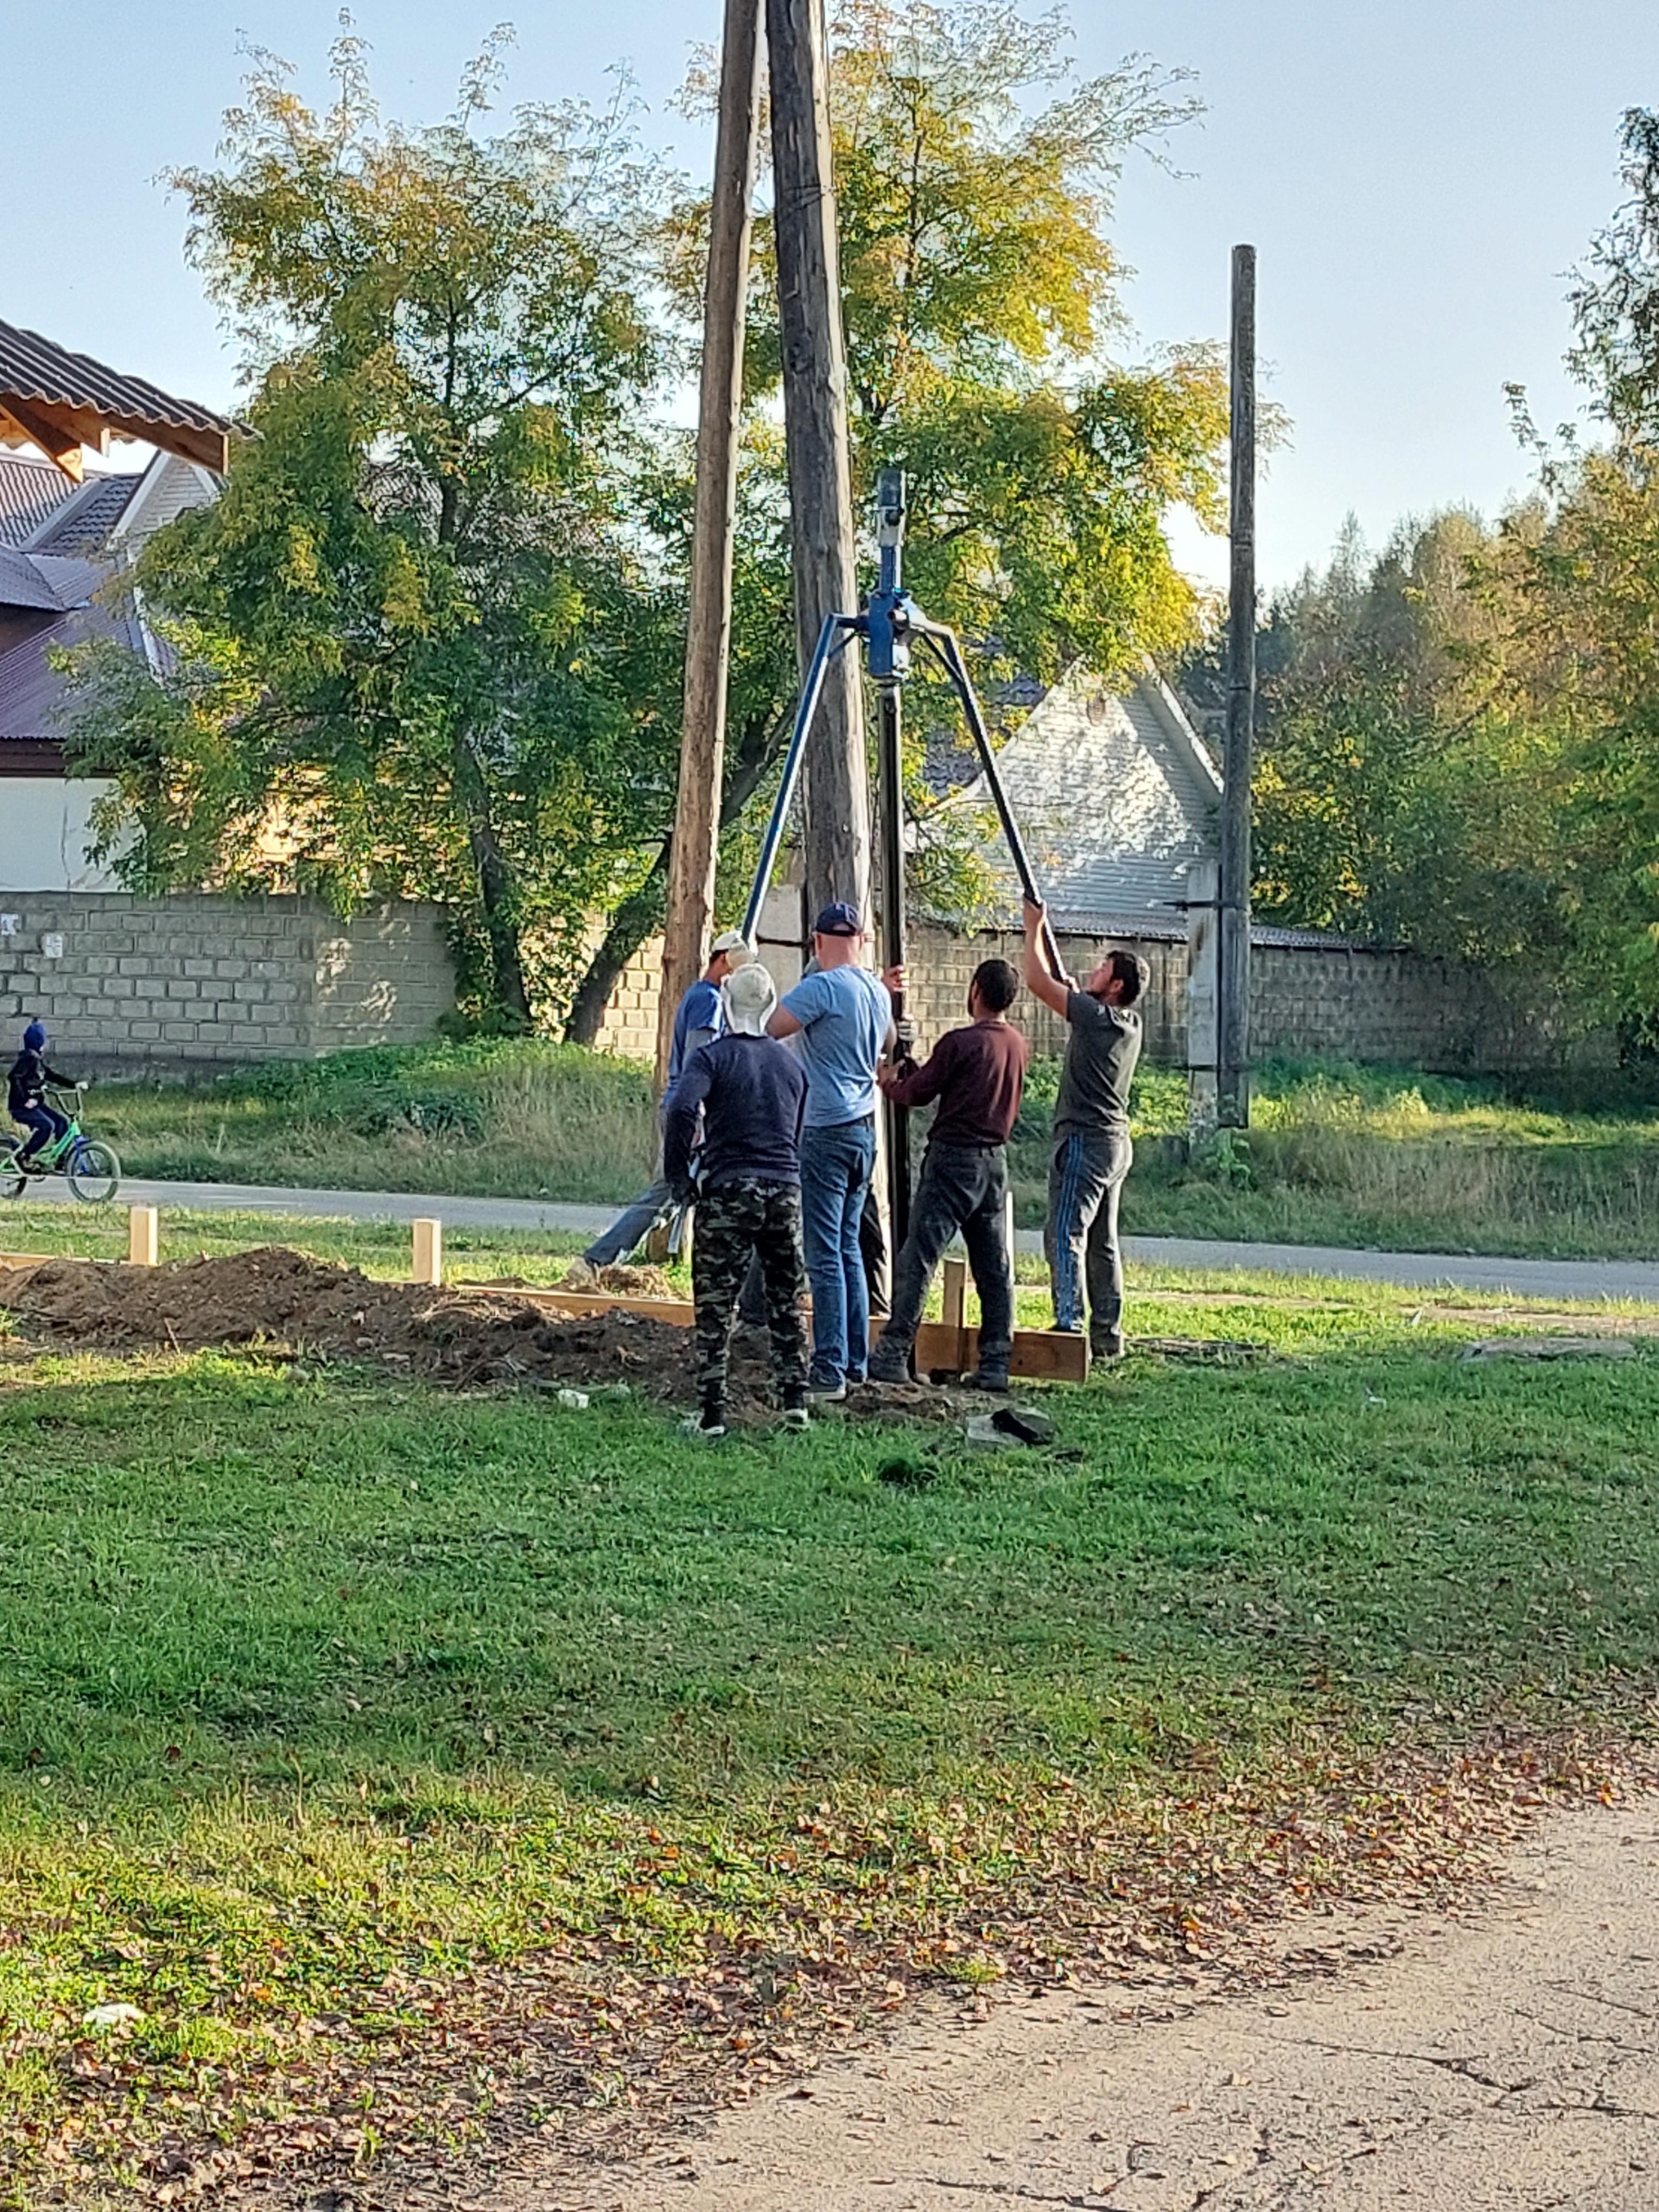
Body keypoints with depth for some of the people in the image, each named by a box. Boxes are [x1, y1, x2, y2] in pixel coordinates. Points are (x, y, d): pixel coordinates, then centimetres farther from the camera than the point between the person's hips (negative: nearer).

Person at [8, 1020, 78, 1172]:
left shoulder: (38, 1060, 14)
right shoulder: (28, 1058, -17)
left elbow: (52, 1076, 20)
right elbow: (14, 1077, -27)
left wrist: (74, 1084, 14)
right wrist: (26, 1099, -29)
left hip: (35, 1104, 10)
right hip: (21, 1107, -10)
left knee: (62, 1122, 4)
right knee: (46, 1125, -26)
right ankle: (24, 1157, -16)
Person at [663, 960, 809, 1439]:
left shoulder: (713, 1057, -4)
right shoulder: (792, 1064, 14)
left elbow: (681, 1108, -20)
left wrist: (679, 1176, -11)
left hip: (729, 1190, -4)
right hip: (786, 1192, 4)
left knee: (715, 1308, 2)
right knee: (787, 1304, 13)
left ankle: (712, 1414, 0)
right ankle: (795, 1404, 9)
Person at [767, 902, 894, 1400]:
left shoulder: (823, 987, -14)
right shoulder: (877, 991, 11)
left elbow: (766, 1028, -19)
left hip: (826, 1131, -8)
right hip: (864, 1129, 8)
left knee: (826, 1254, -7)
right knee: (849, 1248, 15)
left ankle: (829, 1370, -9)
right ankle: (856, 1360, 19)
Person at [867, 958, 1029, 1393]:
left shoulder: (960, 1042, -14)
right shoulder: (1019, 1045, 7)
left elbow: (917, 1093, -6)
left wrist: (890, 1081, 16)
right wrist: (911, 1073, 20)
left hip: (953, 1158, -7)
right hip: (996, 1158, 7)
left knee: (917, 1257, -4)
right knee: (994, 1263, 8)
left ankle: (893, 1354, -5)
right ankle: (995, 1361, 8)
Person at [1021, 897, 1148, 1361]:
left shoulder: (1096, 1015, -15)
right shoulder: (1130, 1023, 9)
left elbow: (1037, 982, -12)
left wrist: (1034, 928, -2)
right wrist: (1075, 992, 27)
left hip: (1085, 1140, -9)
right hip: (1116, 1141, 9)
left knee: (1065, 1234, -10)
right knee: (1103, 1241, 13)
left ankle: (1069, 1325, -17)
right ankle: (1107, 1335, 16)